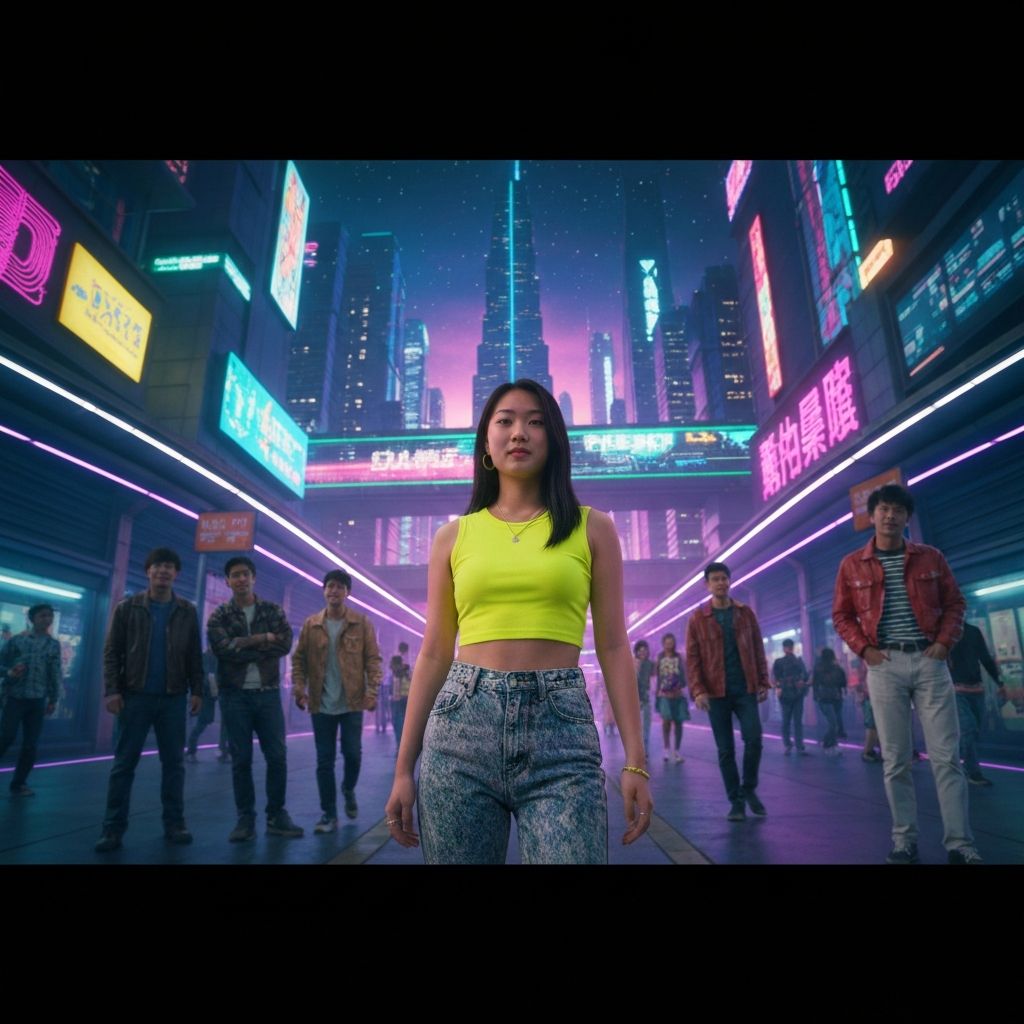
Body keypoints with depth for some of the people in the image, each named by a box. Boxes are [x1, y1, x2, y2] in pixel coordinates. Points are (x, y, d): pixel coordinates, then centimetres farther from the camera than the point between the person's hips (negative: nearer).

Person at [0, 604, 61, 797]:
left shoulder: (54, 645, 7)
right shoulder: (17, 640, 1)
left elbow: (55, 674, 8)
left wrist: (53, 699, 8)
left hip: (38, 701, 2)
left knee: (31, 745, 4)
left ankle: (18, 784, 16)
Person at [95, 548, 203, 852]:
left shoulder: (187, 611, 6)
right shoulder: (128, 607, 2)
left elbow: (195, 656, 5)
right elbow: (112, 652, 0)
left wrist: (197, 690, -1)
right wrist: (112, 690, -9)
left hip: (173, 699, 1)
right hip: (135, 696, -1)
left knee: (174, 763, 6)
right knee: (124, 764, 3)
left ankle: (174, 824, 13)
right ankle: (113, 829, 12)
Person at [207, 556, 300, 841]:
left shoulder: (274, 610, 6)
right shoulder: (219, 615, 3)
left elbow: (285, 644, -8)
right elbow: (222, 648, -15)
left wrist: (244, 648, -13)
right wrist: (263, 639, -12)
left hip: (268, 692, 1)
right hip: (235, 694, -1)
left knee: (277, 755, 3)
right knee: (241, 758, 5)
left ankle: (276, 816, 15)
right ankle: (245, 818, 16)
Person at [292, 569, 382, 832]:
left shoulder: (362, 622, -1)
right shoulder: (311, 624, 5)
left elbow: (373, 659, -3)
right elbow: (299, 658, 5)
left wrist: (372, 691, -13)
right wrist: (299, 687, -8)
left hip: (352, 702, -1)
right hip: (321, 704, 1)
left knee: (352, 753, 4)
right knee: (324, 759, 5)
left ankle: (348, 789, 35)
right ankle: (329, 813, 16)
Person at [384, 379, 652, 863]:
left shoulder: (592, 528, 6)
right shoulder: (453, 537, 9)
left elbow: (613, 647, 5)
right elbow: (434, 654, 9)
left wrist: (635, 759, -1)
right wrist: (404, 767, 8)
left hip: (559, 733, -1)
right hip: (461, 729, 2)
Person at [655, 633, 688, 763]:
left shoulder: (680, 658, 2)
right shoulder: (659, 659, 5)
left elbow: (685, 677, 2)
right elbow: (657, 678, 9)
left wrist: (680, 684, -18)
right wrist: (656, 696, 7)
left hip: (678, 694, 1)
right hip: (664, 694, -1)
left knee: (678, 722, 3)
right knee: (666, 719, -16)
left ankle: (677, 751, 17)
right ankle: (666, 746, 6)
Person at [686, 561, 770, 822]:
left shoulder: (746, 613, 8)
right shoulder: (698, 618, 0)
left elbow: (758, 650, 10)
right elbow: (692, 658, -3)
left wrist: (763, 681, 4)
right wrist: (698, 690, -12)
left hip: (746, 689, 1)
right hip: (716, 692, -1)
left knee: (754, 739, -9)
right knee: (725, 750, 3)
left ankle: (749, 789, 16)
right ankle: (735, 801, 17)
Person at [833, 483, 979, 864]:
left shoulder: (930, 557, 8)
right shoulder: (852, 565, 4)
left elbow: (954, 602, 10)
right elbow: (841, 615, 7)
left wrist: (945, 641, -5)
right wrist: (864, 649, -6)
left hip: (929, 661, 1)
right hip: (885, 664, -1)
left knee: (947, 755, 1)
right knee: (896, 759, 5)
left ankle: (959, 842, 9)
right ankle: (904, 838, 15)